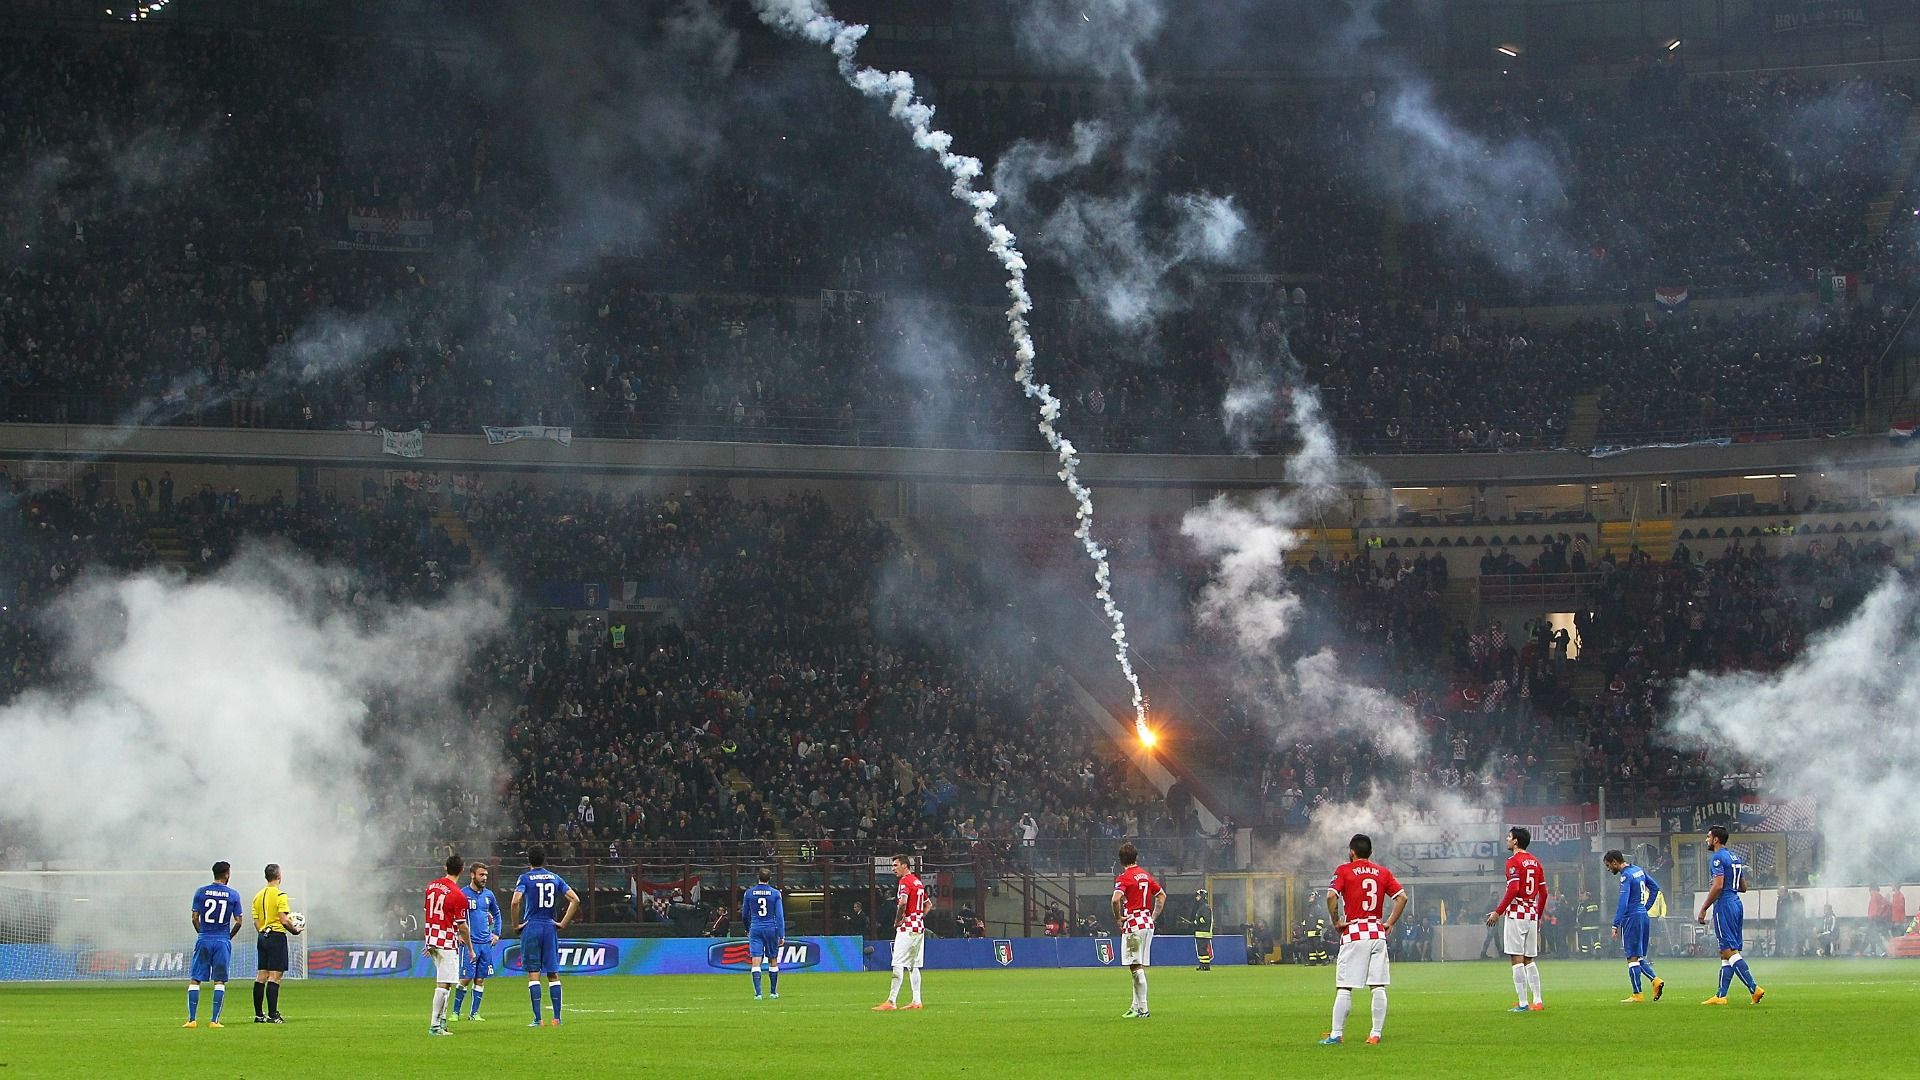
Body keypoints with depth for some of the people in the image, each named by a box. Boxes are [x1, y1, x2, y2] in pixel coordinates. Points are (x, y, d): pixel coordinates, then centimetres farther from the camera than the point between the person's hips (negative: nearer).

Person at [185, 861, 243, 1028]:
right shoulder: (233, 895, 0)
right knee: (219, 982, 5)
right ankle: (214, 1020, 0)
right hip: (222, 942, 0)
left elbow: (195, 918, -1)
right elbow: (238, 922, -1)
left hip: (203, 939, 0)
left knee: (194, 980, 5)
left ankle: (192, 1019, 1)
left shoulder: (201, 892, 1)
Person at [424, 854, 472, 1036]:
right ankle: (435, 1026, -9)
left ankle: (441, 1020, 16)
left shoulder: (432, 886, 7)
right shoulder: (458, 895, -15)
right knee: (443, 985, -6)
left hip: (432, 939, 8)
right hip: (447, 943, -8)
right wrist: (470, 948, 0)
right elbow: (462, 926, -12)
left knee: (444, 982, 17)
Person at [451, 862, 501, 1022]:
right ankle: (455, 1012, 3)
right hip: (469, 943, -5)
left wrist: (496, 934, 17)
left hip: (486, 943, 5)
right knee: (466, 978, -7)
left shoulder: (488, 895, 11)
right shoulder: (463, 894, -6)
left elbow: (496, 914, 25)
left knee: (480, 979, 6)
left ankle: (474, 1013, 12)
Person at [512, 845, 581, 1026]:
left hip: (531, 928, -3)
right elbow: (575, 899, 3)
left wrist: (516, 924, -6)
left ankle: (537, 1018, -5)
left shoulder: (525, 878, -3)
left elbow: (515, 901, -18)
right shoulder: (555, 878, 8)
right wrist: (564, 923, 7)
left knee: (533, 974, -1)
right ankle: (557, 1017, 5)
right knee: (553, 974, 8)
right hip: (550, 928, 3)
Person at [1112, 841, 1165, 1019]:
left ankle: (1142, 1009, -8)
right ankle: (1136, 1006, 20)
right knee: (1140, 967, 14)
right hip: (1147, 924, 8)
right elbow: (1162, 894, 22)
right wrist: (1154, 916, 21)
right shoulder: (1145, 875, 13)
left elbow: (1116, 899, -26)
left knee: (1136, 967, -6)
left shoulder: (1124, 877, -11)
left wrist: (1118, 918, -11)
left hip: (1133, 924, -8)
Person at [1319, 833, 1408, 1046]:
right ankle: (1376, 1033, 5)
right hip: (1378, 933, 3)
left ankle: (1336, 1034, -4)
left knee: (1344, 988, -2)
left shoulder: (1344, 870, 0)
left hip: (1354, 934, -3)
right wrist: (1391, 922, 6)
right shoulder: (1383, 872, 11)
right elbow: (1402, 897, 2)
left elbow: (1331, 896, -14)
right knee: (1378, 987, 6)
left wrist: (1336, 922, -5)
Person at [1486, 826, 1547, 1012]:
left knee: (1517, 959, -5)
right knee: (1529, 960, 14)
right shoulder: (1535, 862, 13)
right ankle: (1538, 1000, 10)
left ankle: (1523, 1003, -8)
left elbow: (1513, 890, -20)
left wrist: (1498, 912, -16)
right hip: (1532, 914, 7)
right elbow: (1543, 893, 14)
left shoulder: (1514, 861, -9)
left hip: (1516, 914, -7)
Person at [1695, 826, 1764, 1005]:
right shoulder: (1735, 858, 17)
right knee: (1725, 953, 10)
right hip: (1736, 904, 10)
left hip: (1724, 905, -10)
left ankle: (1754, 988, -20)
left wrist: (1703, 909, -16)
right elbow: (1743, 887, 19)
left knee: (1730, 951, -11)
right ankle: (1721, 996, 11)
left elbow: (1718, 886, -20)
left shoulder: (1717, 858, -11)